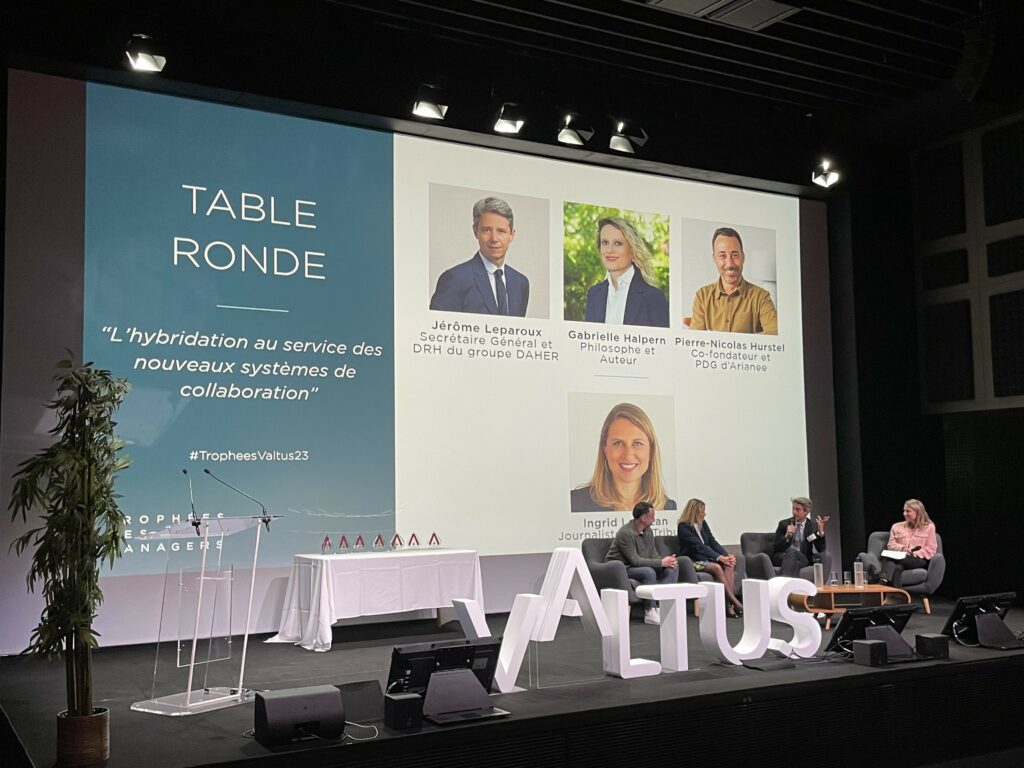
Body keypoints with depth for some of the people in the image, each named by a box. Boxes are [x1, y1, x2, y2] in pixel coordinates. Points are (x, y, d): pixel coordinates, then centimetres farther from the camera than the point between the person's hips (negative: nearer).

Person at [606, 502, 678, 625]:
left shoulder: (648, 531, 4)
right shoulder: (626, 533, -23)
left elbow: (653, 554, 6)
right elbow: (635, 560, -26)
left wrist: (666, 561, -16)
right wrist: (661, 562, -26)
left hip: (641, 566, 9)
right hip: (621, 568, -9)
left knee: (672, 569, -6)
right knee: (649, 572, -35)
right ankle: (650, 613, -25)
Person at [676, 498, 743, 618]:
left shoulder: (703, 524, 13)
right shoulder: (683, 527, -10)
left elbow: (712, 542, 7)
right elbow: (698, 546, -20)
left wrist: (727, 555, -10)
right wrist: (719, 557, -26)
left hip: (706, 558, 7)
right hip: (693, 562, -7)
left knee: (729, 565, -22)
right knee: (717, 567, -33)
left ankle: (728, 604, -31)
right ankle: (734, 602, -31)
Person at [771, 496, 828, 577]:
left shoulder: (813, 526, 10)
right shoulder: (783, 524, 8)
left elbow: (821, 549, 0)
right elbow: (776, 548, 2)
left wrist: (821, 532, -16)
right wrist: (787, 536, -15)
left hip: (803, 559, 0)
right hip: (782, 557, 0)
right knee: (791, 550, -36)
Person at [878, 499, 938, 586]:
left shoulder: (929, 527, 15)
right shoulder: (897, 527, 24)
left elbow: (931, 549, 6)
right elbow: (891, 545, 14)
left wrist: (915, 554, -9)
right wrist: (902, 548, -8)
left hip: (919, 560, -2)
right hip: (900, 558, 3)